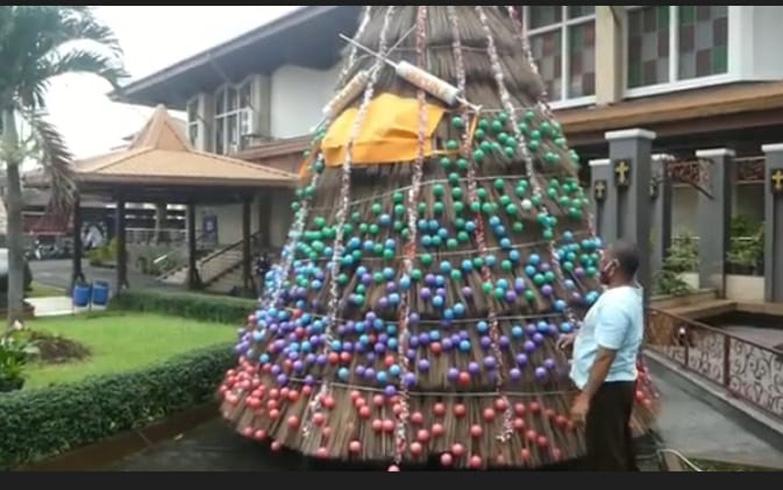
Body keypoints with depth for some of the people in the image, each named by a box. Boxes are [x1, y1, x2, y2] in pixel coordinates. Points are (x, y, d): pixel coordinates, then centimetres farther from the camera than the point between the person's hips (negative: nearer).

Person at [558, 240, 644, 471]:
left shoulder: (615, 303, -28)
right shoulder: (628, 292, 5)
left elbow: (605, 357, -29)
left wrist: (585, 397, -27)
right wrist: (579, 336, 19)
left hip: (607, 387, -10)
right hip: (620, 382, 10)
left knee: (605, 454, 3)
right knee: (619, 445, 25)